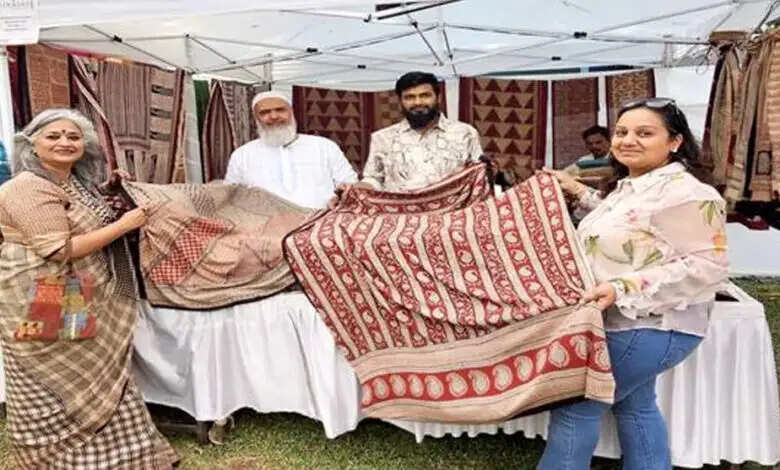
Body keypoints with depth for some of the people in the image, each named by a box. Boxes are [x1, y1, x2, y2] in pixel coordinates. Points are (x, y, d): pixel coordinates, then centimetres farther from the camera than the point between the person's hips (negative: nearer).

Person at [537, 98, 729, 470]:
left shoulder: (686, 194, -20)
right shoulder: (629, 186, 10)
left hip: (649, 328, -10)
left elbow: (708, 267, -24)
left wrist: (622, 289, -30)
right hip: (629, 324, 10)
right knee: (636, 406, 21)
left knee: (574, 405, -3)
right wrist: (579, 192, 21)